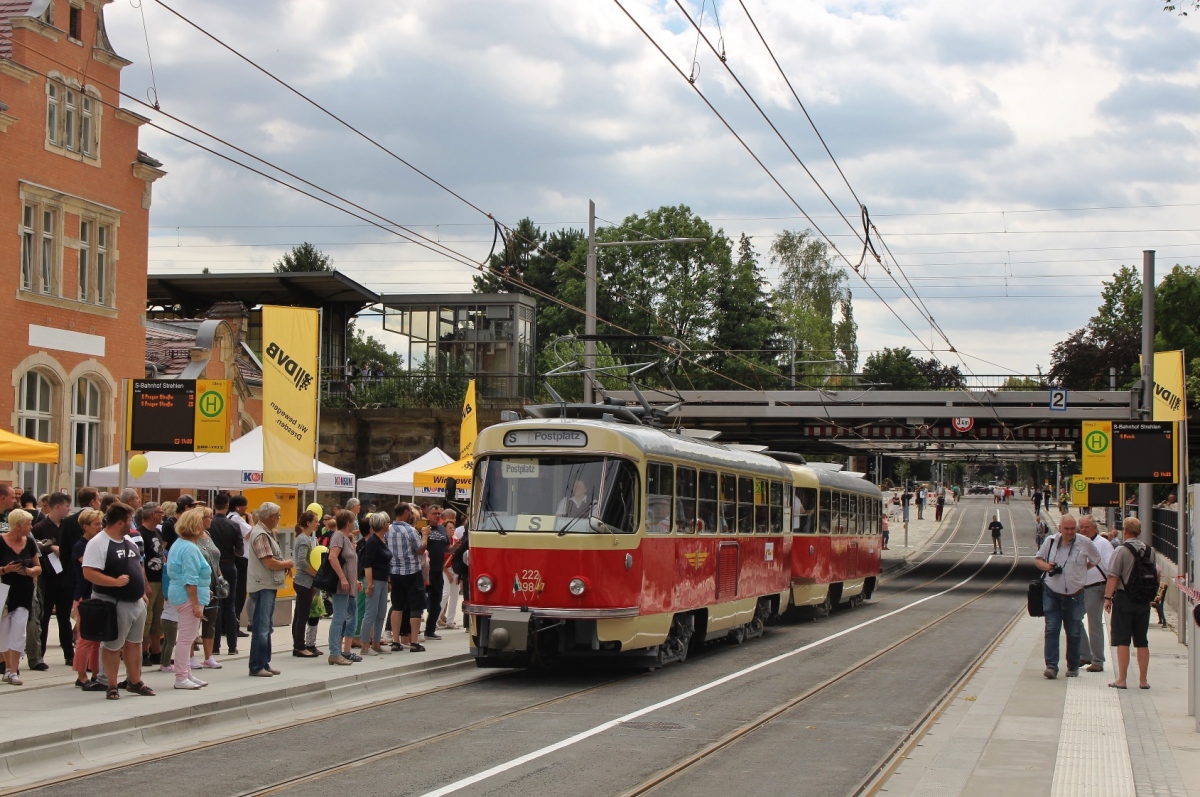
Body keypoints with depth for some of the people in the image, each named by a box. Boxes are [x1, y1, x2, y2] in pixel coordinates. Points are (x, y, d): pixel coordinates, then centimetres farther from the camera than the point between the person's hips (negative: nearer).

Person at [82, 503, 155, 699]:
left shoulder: (129, 542, 12)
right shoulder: (98, 543, -15)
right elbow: (88, 573, -23)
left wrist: (142, 591, 17)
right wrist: (115, 582, -26)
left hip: (136, 602, 8)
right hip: (113, 604, -8)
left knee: (134, 643, 16)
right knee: (113, 646, 1)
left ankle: (135, 681, 27)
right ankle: (112, 686, 10)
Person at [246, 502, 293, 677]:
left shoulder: (267, 532, 14)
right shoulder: (261, 535, -18)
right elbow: (270, 563, -23)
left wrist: (284, 565, 2)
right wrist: (287, 564, -6)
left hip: (268, 586, 11)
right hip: (263, 586, -11)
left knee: (265, 627, 15)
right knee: (261, 628, -7)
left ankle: (264, 663, 22)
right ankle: (257, 666, -3)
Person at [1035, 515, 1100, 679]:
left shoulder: (1085, 543, -3)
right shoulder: (1051, 541, 1)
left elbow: (1095, 560, 14)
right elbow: (1037, 559, 12)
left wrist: (1080, 570, 4)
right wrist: (1047, 566, -8)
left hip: (1074, 596, 0)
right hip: (1052, 594, 1)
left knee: (1074, 633, 7)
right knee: (1051, 630, -8)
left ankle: (1073, 666, 20)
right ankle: (1051, 666, -9)